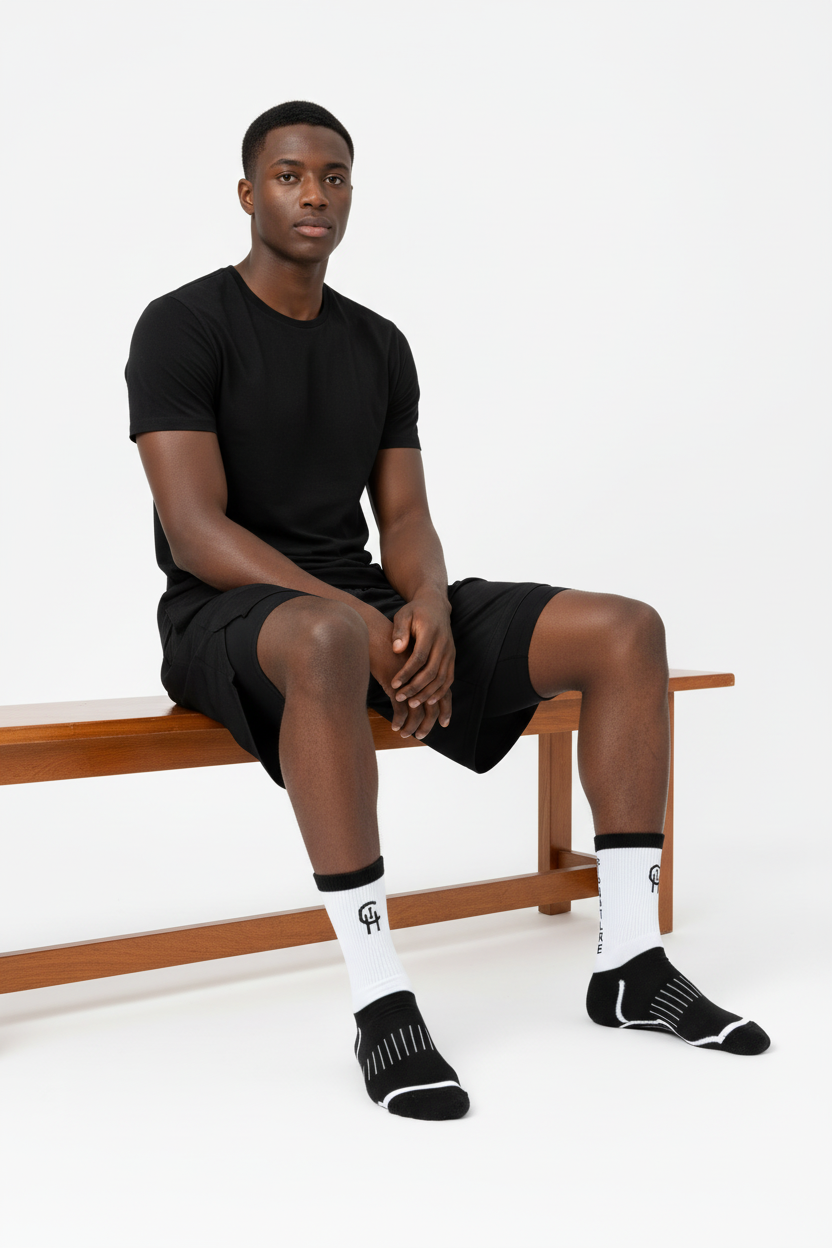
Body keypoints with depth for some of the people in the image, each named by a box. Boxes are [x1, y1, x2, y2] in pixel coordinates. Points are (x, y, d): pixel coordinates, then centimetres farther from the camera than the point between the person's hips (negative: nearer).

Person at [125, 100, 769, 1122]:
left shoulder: (380, 346, 13)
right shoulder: (184, 327, -6)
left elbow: (405, 518, 8)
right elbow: (194, 534, -16)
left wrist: (428, 606, -17)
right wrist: (363, 621, -27)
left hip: (362, 603, 6)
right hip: (226, 617, -6)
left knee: (625, 630, -10)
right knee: (331, 639, -45)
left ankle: (630, 963, -6)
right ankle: (378, 1001, -34)